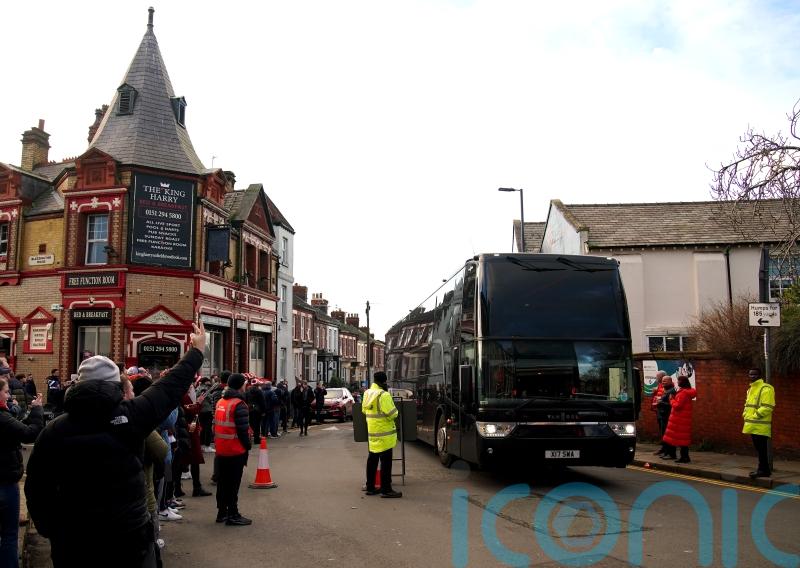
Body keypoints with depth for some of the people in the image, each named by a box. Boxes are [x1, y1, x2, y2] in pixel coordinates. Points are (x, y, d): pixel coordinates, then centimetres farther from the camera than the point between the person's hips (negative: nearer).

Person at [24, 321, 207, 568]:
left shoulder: (53, 430, -4)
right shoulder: (131, 415, -11)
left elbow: (36, 489, 1)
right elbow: (170, 387, 1)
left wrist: (51, 531, 13)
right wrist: (197, 351, 15)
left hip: (72, 542, 2)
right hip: (130, 536, -2)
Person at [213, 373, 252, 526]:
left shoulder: (220, 402, 9)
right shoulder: (239, 405, -16)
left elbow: (216, 425, 12)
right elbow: (243, 430, -18)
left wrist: (217, 442, 16)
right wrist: (247, 446, -7)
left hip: (221, 449, 8)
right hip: (236, 450, -7)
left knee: (222, 481, 15)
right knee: (233, 483, -1)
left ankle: (222, 512, 24)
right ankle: (233, 515, 4)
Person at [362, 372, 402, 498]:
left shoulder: (367, 393, 8)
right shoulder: (383, 395, -18)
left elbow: (364, 410, 18)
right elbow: (392, 414, -19)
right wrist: (395, 415, 2)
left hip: (372, 432, 9)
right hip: (384, 433, -8)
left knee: (372, 459, 15)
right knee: (386, 461, -3)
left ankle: (370, 487, 22)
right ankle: (386, 490, 0)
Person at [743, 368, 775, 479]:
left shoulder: (766, 388, -12)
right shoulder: (750, 389, 18)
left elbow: (767, 407, -19)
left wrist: (754, 415, -17)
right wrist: (745, 414, 9)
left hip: (760, 426, -9)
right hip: (753, 425, 9)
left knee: (761, 449, -4)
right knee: (758, 448, 14)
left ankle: (764, 470, 2)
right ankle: (763, 469, 22)